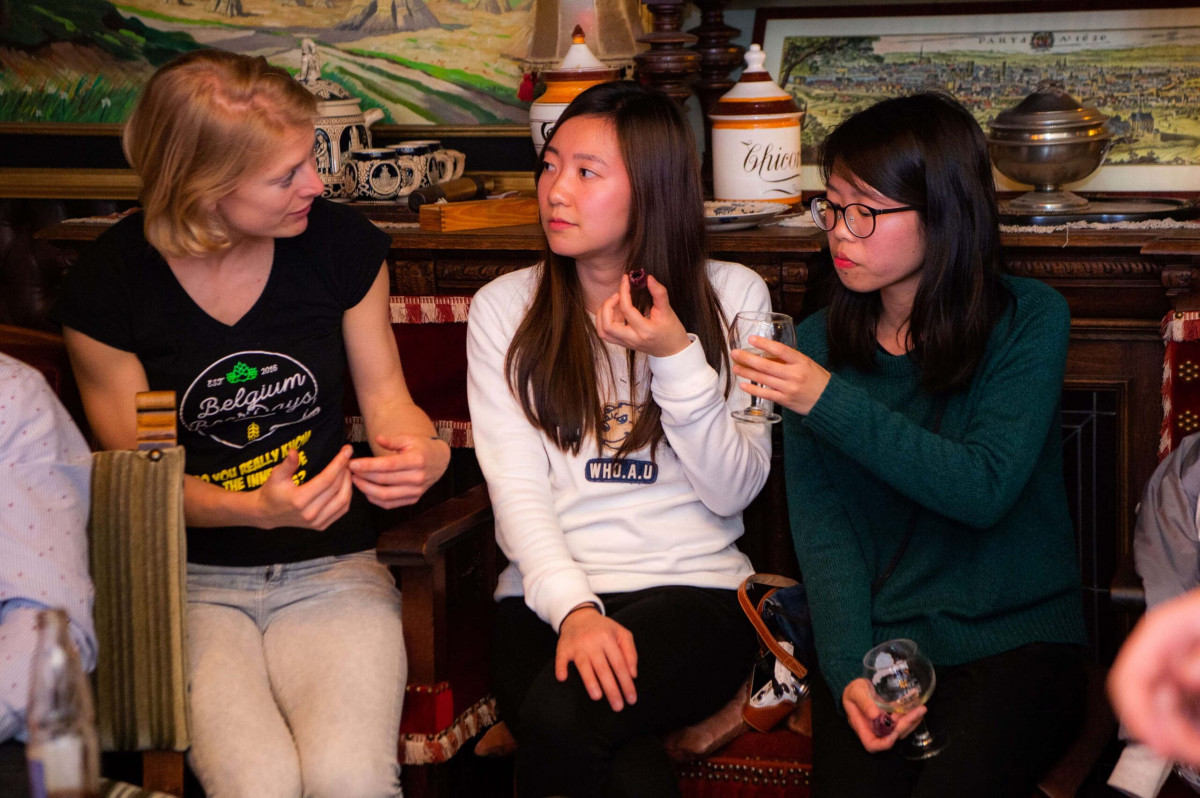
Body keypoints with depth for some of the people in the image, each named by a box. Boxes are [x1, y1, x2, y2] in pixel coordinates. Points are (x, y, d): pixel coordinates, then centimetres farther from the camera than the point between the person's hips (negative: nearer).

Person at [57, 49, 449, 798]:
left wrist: (421, 449, -14)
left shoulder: (341, 243, -2)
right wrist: (253, 508, -19)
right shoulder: (109, 285, -8)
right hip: (190, 580, -1)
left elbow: (385, 393, 11)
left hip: (333, 568, 2)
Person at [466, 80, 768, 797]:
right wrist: (573, 609, -19)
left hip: (692, 589, 0)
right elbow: (516, 489, -1)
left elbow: (734, 489, 2)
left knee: (563, 717, -33)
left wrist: (677, 359, -12)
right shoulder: (506, 309, 9)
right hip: (548, 596, 0)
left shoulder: (733, 296, 7)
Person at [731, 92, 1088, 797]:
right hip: (876, 639, 2)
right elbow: (820, 521, 0)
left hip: (1016, 636, -2)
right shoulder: (819, 342, 8)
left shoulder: (1030, 319, -1)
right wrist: (853, 671, -15)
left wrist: (831, 403, -17)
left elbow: (985, 488, -13)